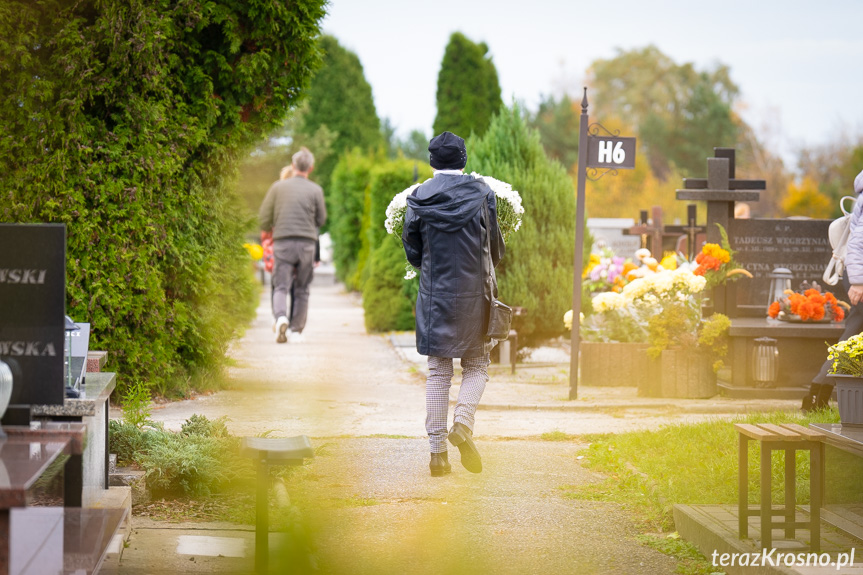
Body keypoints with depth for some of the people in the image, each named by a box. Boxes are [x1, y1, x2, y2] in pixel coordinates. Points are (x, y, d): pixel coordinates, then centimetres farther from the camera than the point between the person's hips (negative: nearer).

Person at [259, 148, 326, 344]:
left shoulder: (278, 187, 5)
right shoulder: (315, 190, 2)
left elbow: (264, 219, 7)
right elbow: (321, 219, 10)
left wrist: (272, 229, 28)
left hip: (282, 242, 0)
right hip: (307, 243, 0)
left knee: (281, 287, -1)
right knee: (302, 289, 10)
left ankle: (280, 317, -28)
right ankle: (297, 331, 11)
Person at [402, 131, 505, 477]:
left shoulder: (418, 198, -3)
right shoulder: (481, 193, -5)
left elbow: (412, 253, 4)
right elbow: (496, 250, 3)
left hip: (435, 294, 1)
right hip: (473, 293, -1)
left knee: (438, 371, 7)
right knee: (476, 366, 13)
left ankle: (438, 451, 3)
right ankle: (463, 423, -14)